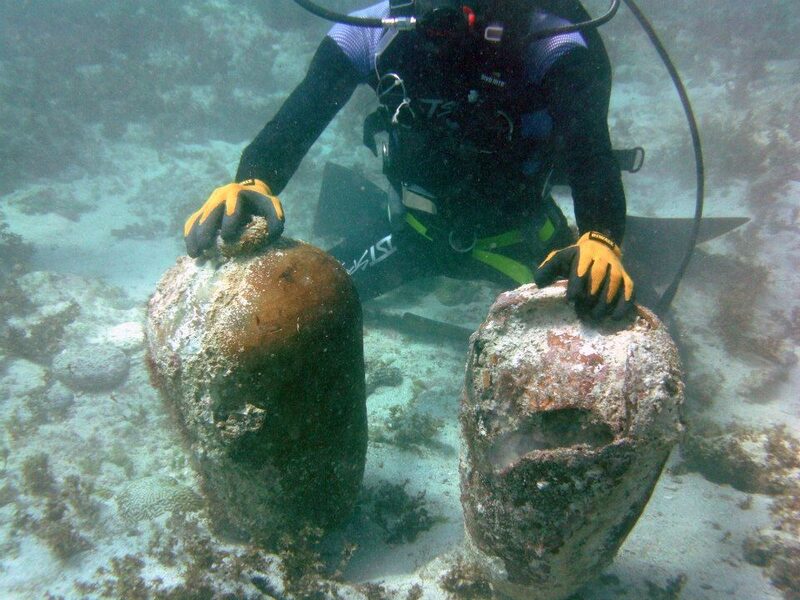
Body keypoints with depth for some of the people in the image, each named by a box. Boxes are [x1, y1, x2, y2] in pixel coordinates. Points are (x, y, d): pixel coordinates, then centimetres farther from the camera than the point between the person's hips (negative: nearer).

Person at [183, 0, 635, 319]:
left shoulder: (551, 46, -28)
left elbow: (592, 153, -39)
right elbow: (296, 119, -26)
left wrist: (601, 243, -60)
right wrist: (250, 185, -47)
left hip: (516, 234, -1)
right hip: (419, 225, 2)